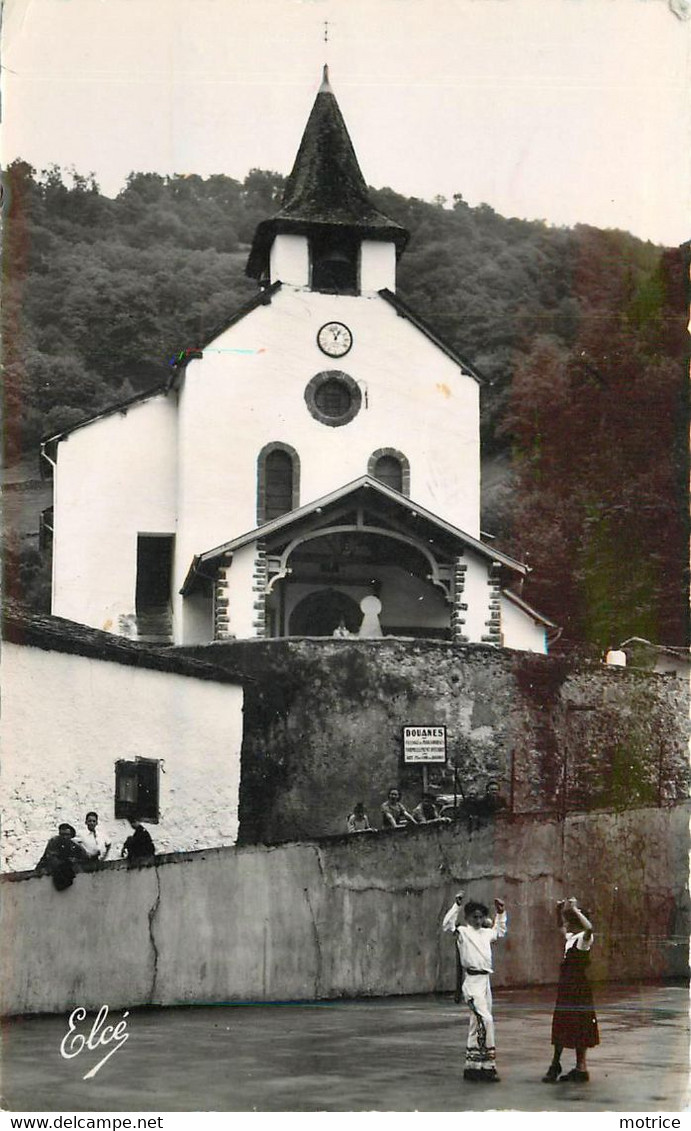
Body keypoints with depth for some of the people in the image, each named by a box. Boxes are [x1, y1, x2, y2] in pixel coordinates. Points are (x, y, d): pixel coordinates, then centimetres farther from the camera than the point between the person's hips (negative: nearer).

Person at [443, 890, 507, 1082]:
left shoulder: (486, 933, 16)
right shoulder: (463, 932, -5)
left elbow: (500, 932, 37)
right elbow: (447, 925, -25)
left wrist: (501, 913, 26)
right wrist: (456, 905, -28)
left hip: (485, 980, 8)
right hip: (472, 981, -8)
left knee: (477, 1024, 10)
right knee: (485, 1019, -20)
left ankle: (472, 1067, 16)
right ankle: (487, 1066, -16)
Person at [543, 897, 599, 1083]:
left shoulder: (584, 938, -13)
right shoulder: (570, 937, 11)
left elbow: (589, 928, -38)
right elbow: (560, 926, 33)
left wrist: (575, 909, -29)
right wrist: (559, 910, 16)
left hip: (578, 987, -9)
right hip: (566, 986, 9)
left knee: (579, 1026, -1)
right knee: (561, 1025, 14)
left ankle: (581, 1068, 6)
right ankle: (555, 1065, 22)